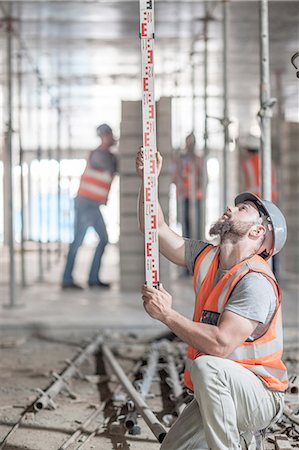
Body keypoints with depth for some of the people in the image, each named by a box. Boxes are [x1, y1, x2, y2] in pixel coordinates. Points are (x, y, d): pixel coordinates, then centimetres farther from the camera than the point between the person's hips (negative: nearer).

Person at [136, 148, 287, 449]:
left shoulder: (256, 281, -23)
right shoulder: (206, 258, 4)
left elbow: (220, 344, -34)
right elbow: (156, 229, 9)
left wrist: (167, 314, -24)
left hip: (260, 396, -8)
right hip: (219, 394, 8)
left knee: (206, 365, -37)